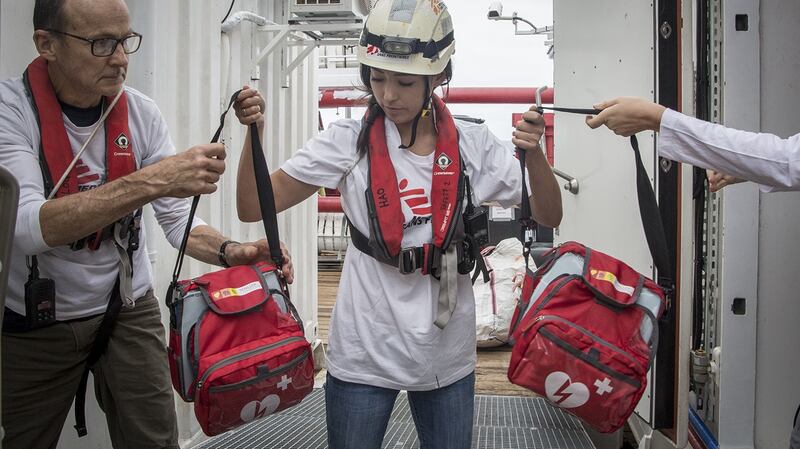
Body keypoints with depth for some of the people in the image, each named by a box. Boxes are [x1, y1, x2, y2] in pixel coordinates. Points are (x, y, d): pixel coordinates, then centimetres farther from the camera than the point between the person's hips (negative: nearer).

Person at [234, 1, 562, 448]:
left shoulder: (473, 144, -2)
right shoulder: (349, 140, -7)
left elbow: (549, 216, 2)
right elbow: (254, 206, -5)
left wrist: (534, 152, -15)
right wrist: (255, 134, -20)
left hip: (448, 354, 2)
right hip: (364, 355, -2)